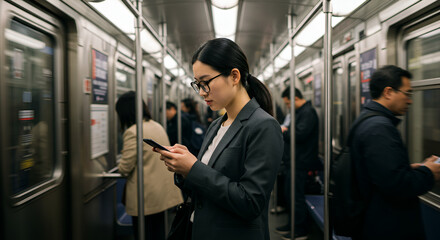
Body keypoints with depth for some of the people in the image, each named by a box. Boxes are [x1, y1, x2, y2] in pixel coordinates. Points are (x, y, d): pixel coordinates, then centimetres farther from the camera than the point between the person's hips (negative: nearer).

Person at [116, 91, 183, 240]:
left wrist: (120, 167, 8)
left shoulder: (133, 132, -18)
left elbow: (125, 168, -15)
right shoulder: (157, 126, 8)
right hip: (162, 193, 8)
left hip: (146, 197, -8)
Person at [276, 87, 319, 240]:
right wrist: (285, 132, 5)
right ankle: (292, 224, 31)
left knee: (296, 196, -2)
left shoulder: (308, 112, -16)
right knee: (289, 193, 18)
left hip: (300, 163, -11)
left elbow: (300, 134, -27)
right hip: (294, 161, 11)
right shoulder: (301, 112, 17)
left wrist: (284, 132, -12)